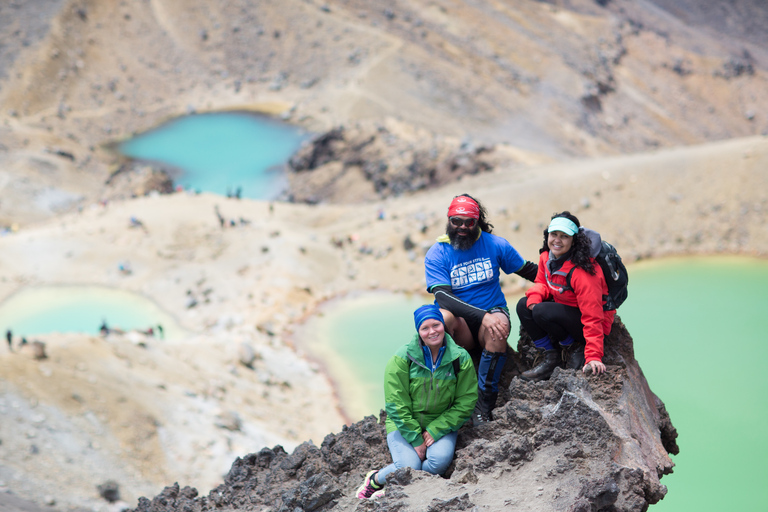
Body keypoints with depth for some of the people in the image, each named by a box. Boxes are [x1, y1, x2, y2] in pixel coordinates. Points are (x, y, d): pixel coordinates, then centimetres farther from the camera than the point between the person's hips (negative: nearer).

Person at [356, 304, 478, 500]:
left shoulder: (460, 359, -6)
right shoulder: (402, 359, -11)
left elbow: (465, 402, -4)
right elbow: (397, 405, -10)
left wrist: (435, 430, -14)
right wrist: (416, 440, -15)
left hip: (441, 424, 2)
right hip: (405, 425, -2)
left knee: (441, 460, -29)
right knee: (409, 467, -26)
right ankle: (375, 479, 6)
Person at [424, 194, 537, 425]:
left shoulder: (495, 244, 2)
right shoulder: (437, 254, -4)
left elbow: (528, 270, 15)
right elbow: (443, 296, -18)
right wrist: (483, 316, -31)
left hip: (493, 312, 1)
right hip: (460, 327, -1)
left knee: (498, 325, -36)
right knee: (441, 316, -36)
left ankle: (484, 404, -29)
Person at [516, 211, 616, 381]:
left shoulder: (582, 271, -29)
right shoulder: (546, 257, -5)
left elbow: (592, 317, -29)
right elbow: (542, 282, 14)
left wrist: (594, 357, -34)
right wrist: (535, 295, -12)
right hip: (566, 309, 8)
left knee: (542, 312, -28)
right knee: (524, 305, -10)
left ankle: (575, 348, -5)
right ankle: (550, 357, -3)